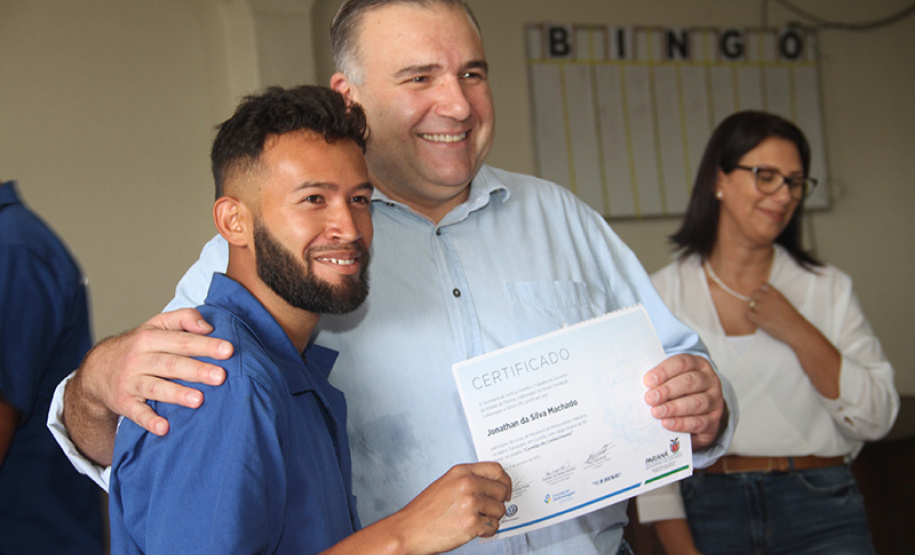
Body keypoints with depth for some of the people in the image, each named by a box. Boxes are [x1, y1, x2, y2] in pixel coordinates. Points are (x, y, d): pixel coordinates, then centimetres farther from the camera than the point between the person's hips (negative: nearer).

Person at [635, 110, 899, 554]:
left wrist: (798, 333, -8)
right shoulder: (661, 295, 4)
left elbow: (877, 419, 2)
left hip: (820, 515, 1)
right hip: (709, 512, -1)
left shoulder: (828, 289, 8)